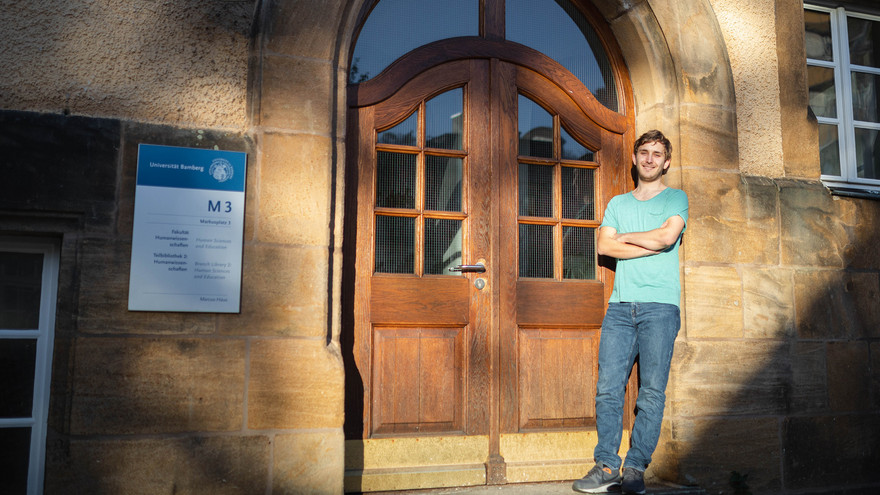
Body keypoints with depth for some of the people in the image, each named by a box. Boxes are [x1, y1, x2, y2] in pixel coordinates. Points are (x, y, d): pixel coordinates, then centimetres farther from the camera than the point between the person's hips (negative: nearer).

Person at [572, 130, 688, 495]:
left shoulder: (676, 198, 13)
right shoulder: (617, 203, 22)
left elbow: (668, 236, -7)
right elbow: (603, 246, 6)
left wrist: (626, 236, 6)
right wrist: (652, 243, -2)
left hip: (660, 304, -3)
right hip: (620, 305, 3)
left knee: (651, 390, -6)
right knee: (608, 386, -4)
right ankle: (607, 466, 1)